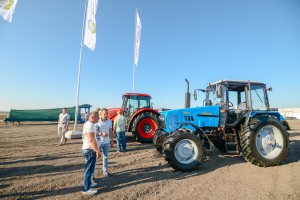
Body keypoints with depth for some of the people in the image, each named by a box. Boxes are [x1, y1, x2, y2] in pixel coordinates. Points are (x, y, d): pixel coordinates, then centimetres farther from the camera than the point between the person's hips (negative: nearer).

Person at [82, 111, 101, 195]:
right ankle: (86, 189, 11)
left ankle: (88, 183, 36)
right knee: (89, 169, 0)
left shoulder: (87, 124, 11)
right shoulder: (90, 125, -22)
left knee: (88, 168, 22)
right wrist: (97, 151, -25)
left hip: (86, 149, 10)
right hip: (90, 150, -10)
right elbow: (91, 140, -28)